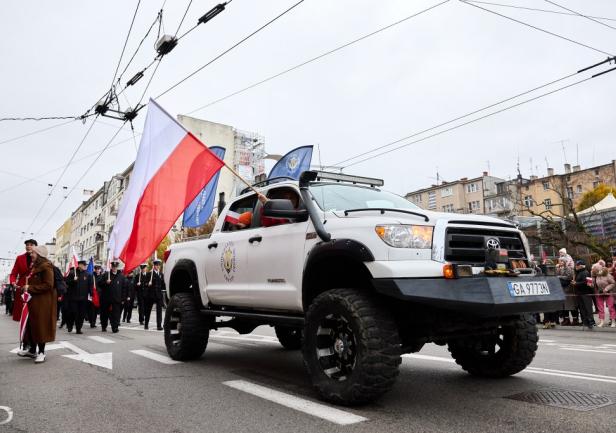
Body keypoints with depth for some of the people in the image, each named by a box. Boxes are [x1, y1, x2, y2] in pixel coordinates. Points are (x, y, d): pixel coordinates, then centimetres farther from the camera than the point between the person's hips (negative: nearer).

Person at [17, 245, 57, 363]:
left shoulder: (46, 266, -14)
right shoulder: (35, 266, 15)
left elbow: (48, 285, -20)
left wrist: (30, 288, -17)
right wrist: (27, 287, 6)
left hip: (43, 302, -9)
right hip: (34, 300, 9)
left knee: (41, 326, -3)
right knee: (32, 325, 13)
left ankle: (41, 352, 6)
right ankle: (32, 350, 25)